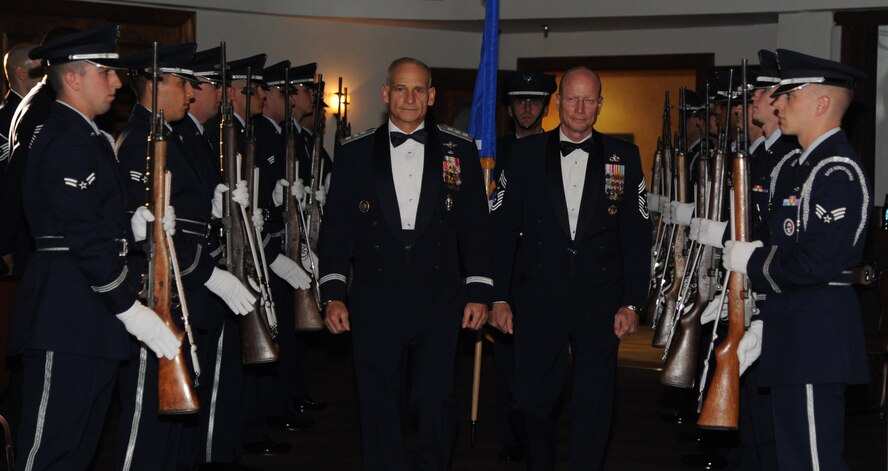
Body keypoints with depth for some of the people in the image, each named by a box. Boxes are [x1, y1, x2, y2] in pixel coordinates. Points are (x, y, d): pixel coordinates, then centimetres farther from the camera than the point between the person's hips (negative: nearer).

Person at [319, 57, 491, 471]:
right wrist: (333, 294, -2)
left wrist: (479, 292, 2)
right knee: (379, 406, 6)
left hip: (438, 301, 0)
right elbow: (336, 227, 4)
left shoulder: (460, 149, 5)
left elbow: (475, 226, 6)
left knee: (434, 403, -2)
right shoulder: (355, 152, 4)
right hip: (374, 302, 1)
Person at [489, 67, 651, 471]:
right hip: (540, 298, 0)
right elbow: (503, 229, 3)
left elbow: (637, 235, 3)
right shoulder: (527, 153, 4)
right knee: (533, 400, 5)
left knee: (594, 405, 3)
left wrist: (632, 303, -2)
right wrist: (498, 297, -1)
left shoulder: (623, 157, 4)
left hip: (600, 300, 0)